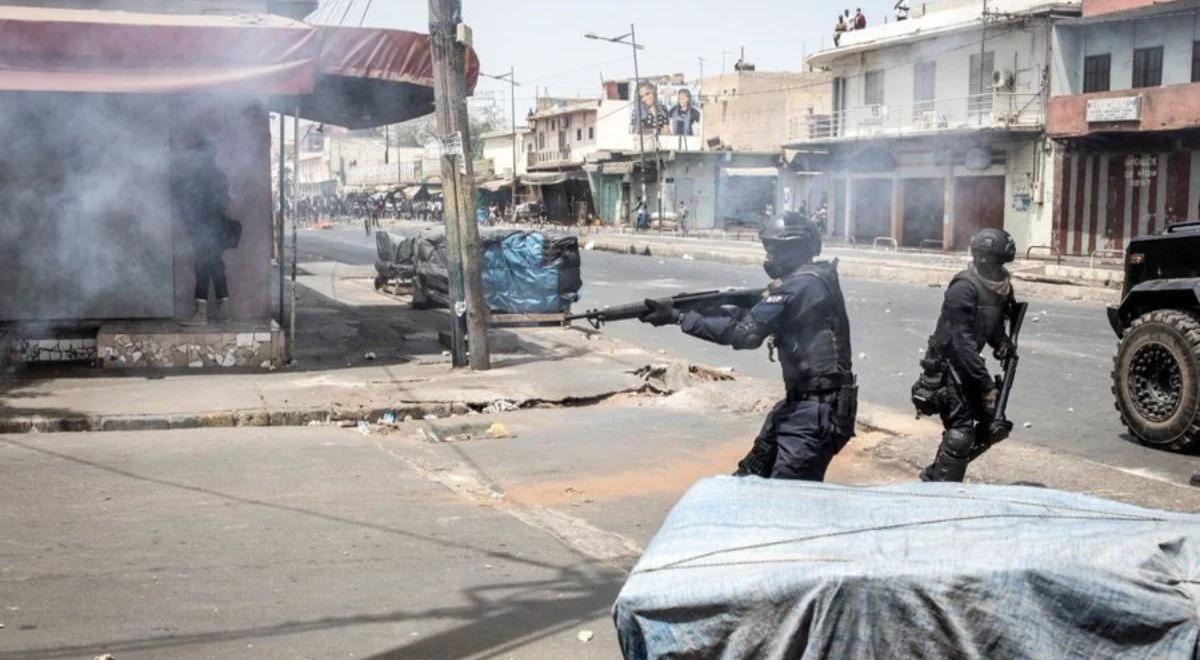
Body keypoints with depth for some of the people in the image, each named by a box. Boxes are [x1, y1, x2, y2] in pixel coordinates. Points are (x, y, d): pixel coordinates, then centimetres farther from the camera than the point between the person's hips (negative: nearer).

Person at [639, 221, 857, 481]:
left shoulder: (803, 285, -17)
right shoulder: (806, 282, 14)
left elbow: (746, 333, -21)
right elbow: (755, 318, 15)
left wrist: (678, 317, -18)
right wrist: (709, 310, 0)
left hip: (818, 410, -11)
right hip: (800, 401, 11)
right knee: (753, 476, 17)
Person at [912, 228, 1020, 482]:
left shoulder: (999, 288, 3)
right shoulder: (963, 289, -22)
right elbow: (962, 342, -27)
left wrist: (1003, 343, -6)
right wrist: (986, 385, -28)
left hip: (967, 364, 9)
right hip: (947, 365, -9)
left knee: (992, 427, 7)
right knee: (961, 431, -14)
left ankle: (935, 477, 18)